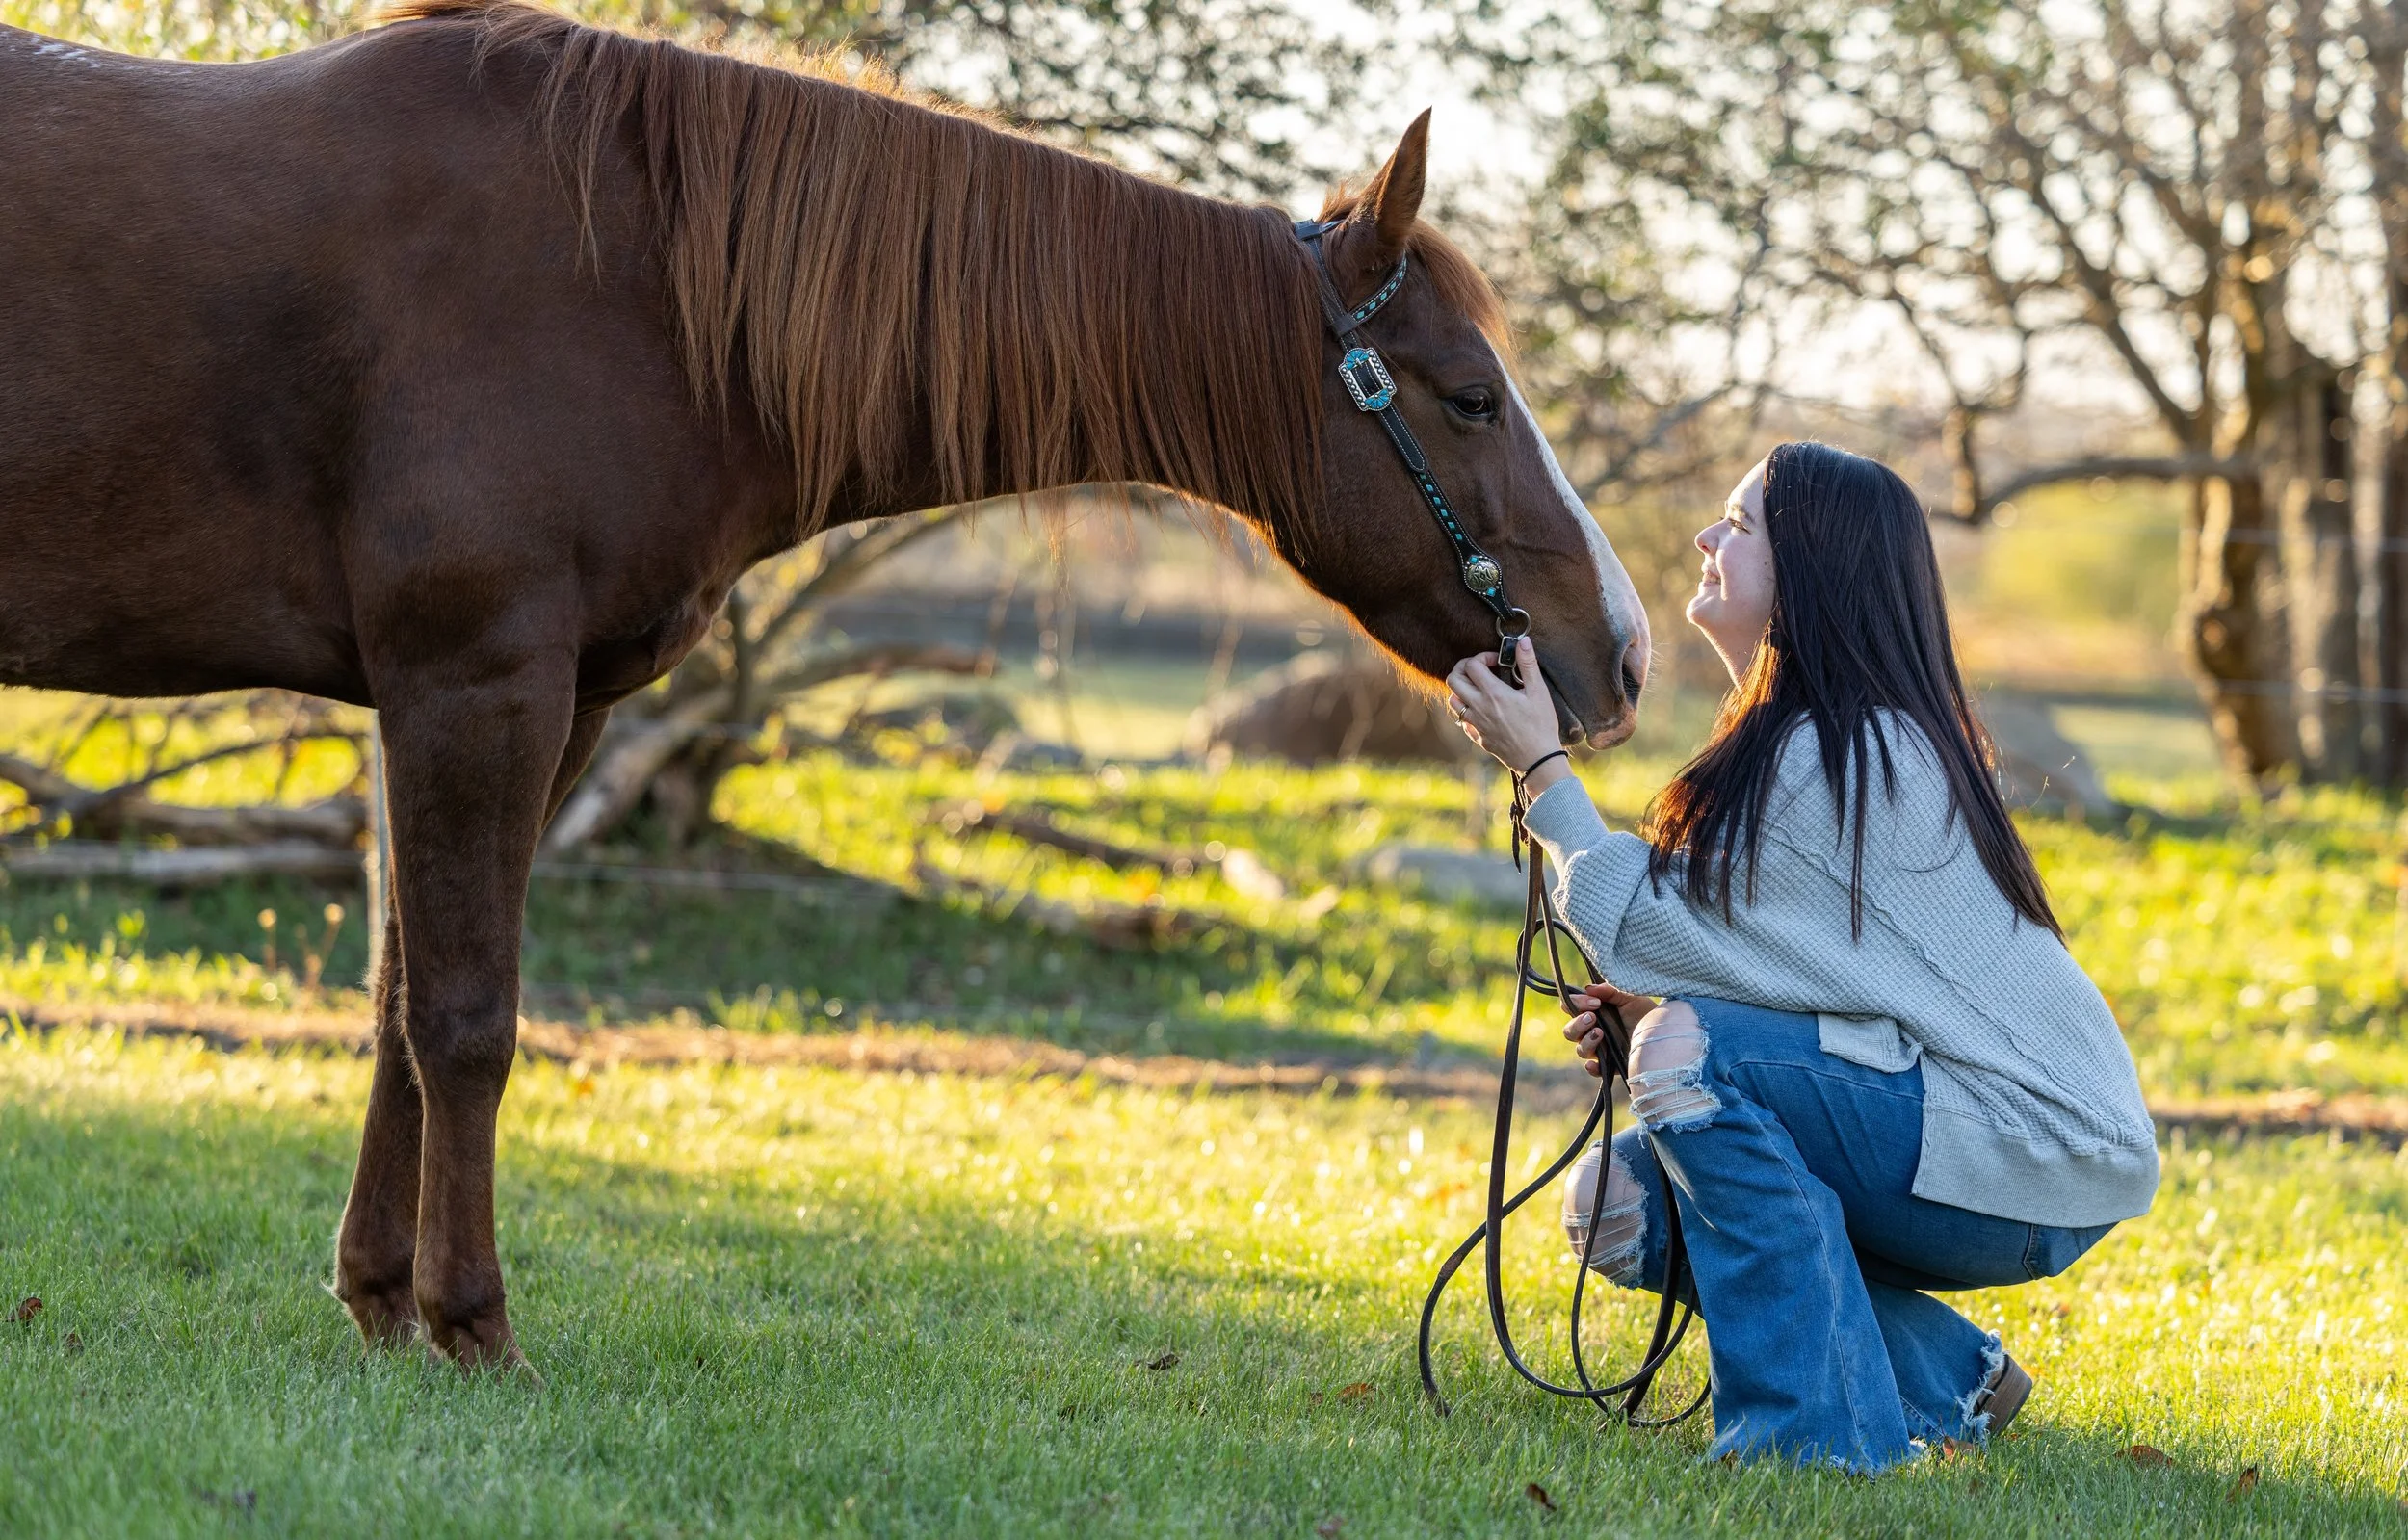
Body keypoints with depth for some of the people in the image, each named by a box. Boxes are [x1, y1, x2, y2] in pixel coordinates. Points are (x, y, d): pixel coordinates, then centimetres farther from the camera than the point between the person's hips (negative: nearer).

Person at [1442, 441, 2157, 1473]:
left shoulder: (1839, 756, -19)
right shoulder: (1871, 736, 13)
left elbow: (1649, 931, -17)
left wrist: (1540, 769, -8)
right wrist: (1639, 1008, -2)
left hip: (2035, 1166, -10)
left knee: (1689, 1049, -24)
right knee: (1614, 1201, 3)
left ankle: (1812, 1425, -21)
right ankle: (1945, 1378, 10)